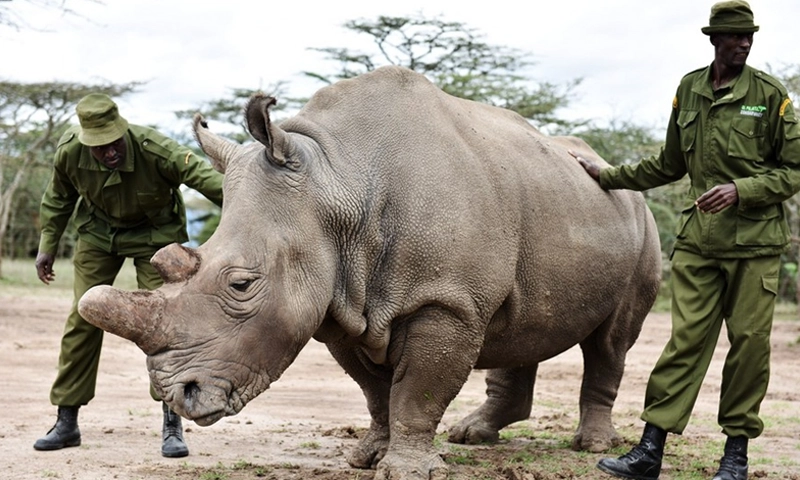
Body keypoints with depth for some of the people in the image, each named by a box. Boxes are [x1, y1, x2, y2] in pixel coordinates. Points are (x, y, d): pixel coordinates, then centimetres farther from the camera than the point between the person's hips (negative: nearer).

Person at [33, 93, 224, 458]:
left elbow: (203, 176, -41)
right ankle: (66, 423, 11)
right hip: (97, 232, 3)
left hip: (154, 233, -3)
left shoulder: (154, 150, -33)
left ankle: (172, 426, -3)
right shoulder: (69, 153, -22)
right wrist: (47, 245, 4)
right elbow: (58, 199, 0)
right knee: (82, 319, 0)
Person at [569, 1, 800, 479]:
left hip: (755, 242, -2)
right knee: (686, 338, -2)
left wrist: (740, 190, -13)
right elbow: (671, 164, 22)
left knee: (749, 342, 1)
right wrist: (607, 176, 24)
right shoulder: (689, 89, 10)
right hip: (699, 238, 2)